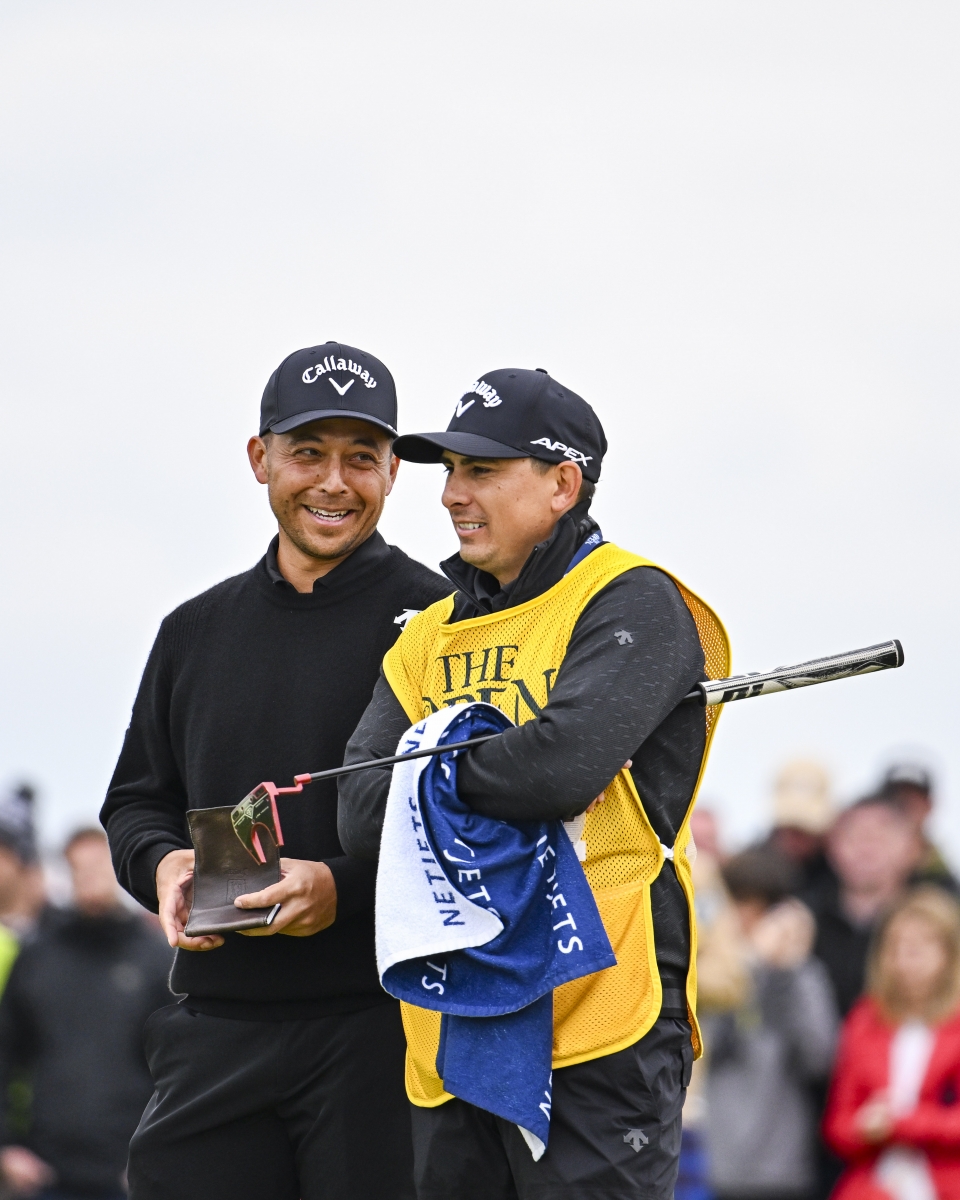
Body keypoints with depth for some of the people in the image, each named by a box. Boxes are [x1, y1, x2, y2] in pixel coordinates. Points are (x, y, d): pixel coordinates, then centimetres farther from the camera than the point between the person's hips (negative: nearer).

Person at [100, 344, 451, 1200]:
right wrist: (160, 863, -1)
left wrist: (344, 886, -20)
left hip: (378, 1024, -5)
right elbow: (137, 799, 22)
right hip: (217, 1027, 5)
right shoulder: (197, 631, 17)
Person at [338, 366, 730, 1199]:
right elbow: (363, 818, 5)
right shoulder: (430, 636, 17)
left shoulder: (633, 605, -4)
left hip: (596, 1032, -7)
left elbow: (563, 764, -20)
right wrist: (492, 777, -9)